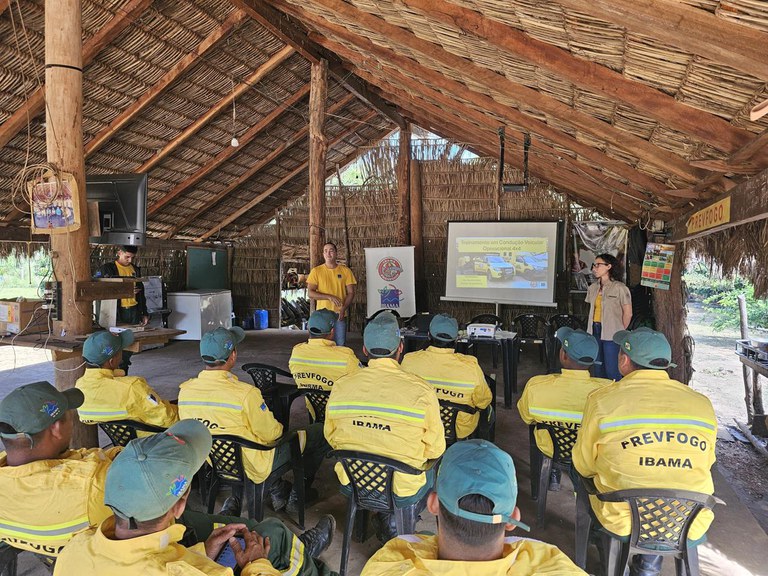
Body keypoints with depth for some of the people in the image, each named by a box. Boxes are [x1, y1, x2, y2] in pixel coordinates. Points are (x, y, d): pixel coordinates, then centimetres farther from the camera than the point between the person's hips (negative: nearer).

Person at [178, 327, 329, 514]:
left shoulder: (184, 391, -11)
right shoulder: (245, 393, -30)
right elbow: (270, 434, -18)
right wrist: (279, 427, 6)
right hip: (253, 467, -6)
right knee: (319, 433, 7)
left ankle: (277, 491, 29)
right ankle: (299, 494, 22)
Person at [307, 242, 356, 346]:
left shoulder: (345, 271, 4)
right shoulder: (316, 271, 1)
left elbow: (351, 293, 3)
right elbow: (310, 294, -4)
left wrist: (343, 309, -12)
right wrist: (329, 297, -16)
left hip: (340, 315, 1)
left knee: (340, 344, 2)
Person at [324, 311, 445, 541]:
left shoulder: (341, 386, -10)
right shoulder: (422, 391, -20)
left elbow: (331, 438, 4)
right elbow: (435, 449, -8)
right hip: (402, 492, -4)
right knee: (437, 464, 26)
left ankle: (386, 520, 23)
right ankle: (395, 523, 18)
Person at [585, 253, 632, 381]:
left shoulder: (620, 288, -9)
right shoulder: (593, 287, 11)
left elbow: (628, 313, -6)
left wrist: (620, 332, 0)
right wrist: (593, 327, 7)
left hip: (611, 334, -6)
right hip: (595, 331, 6)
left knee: (612, 371, -3)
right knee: (597, 369, 13)